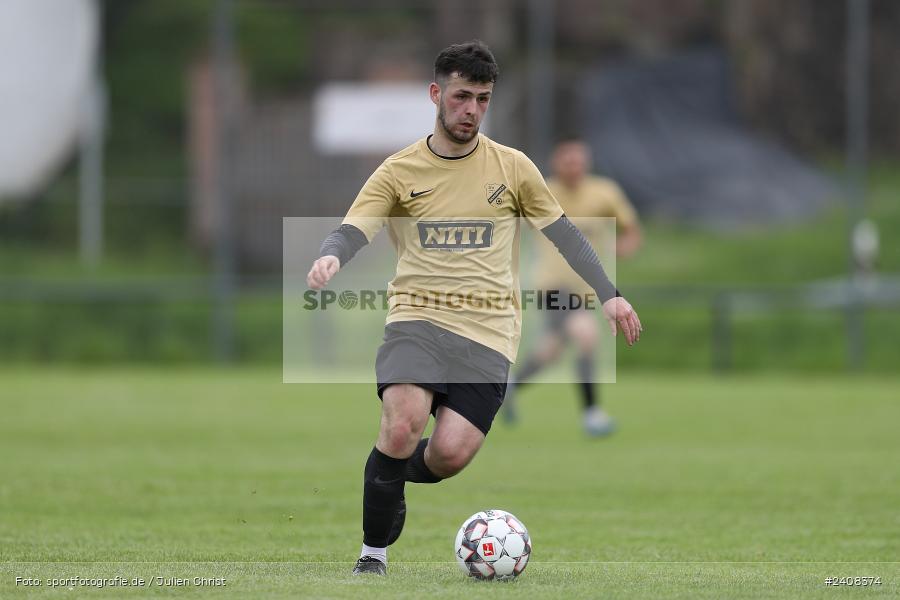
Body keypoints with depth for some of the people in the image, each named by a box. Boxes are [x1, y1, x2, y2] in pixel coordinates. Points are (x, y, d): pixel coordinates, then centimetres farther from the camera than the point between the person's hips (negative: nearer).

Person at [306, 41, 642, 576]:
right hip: (418, 317, -1)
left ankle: (395, 478, 22)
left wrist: (609, 295, 8)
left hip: (489, 331, 1)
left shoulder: (512, 167, 8)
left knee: (451, 453, -16)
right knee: (402, 425, -27)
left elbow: (562, 231, 15)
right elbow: (352, 231, -5)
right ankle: (374, 555, -10)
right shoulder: (399, 171, 4)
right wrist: (330, 256, -29)